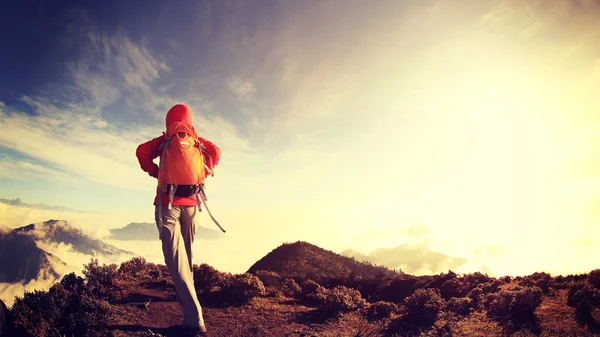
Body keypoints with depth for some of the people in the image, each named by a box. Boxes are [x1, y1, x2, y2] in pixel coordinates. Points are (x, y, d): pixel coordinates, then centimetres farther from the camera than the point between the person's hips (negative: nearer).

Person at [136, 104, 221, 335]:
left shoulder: (165, 140, 5)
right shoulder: (197, 140, 11)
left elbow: (142, 151, -7)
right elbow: (216, 151, 1)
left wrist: (155, 172, 4)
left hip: (168, 202, -3)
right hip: (191, 202, 3)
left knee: (175, 259, -9)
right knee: (186, 256, 21)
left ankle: (194, 318, -18)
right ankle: (185, 295, 29)